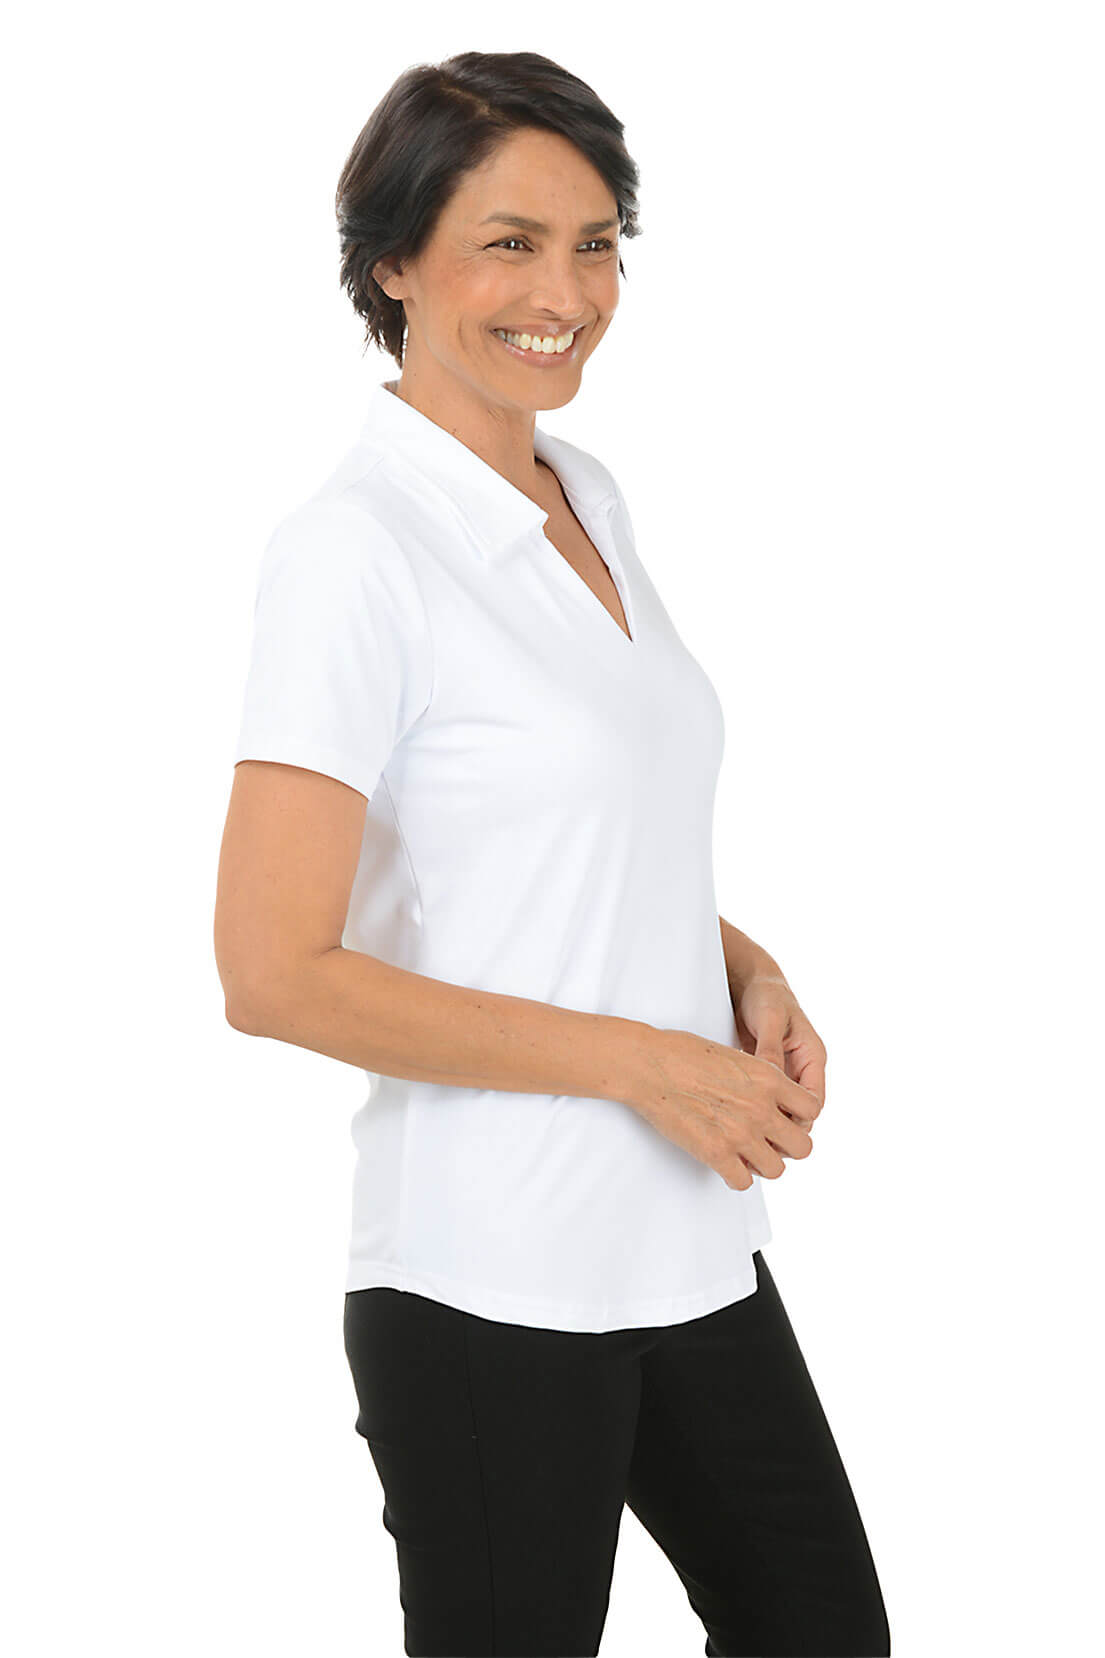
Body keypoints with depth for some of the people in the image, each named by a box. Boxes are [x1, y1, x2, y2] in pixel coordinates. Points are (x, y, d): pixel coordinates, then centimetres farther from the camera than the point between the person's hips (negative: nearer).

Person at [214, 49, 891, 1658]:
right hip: (493, 1281, -8)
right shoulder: (354, 547, -16)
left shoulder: (589, 497, 9)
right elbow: (277, 976, -20)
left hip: (692, 1237, 8)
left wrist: (741, 964, 1)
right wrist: (639, 1060, -17)